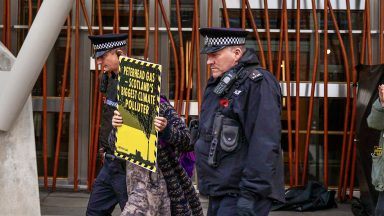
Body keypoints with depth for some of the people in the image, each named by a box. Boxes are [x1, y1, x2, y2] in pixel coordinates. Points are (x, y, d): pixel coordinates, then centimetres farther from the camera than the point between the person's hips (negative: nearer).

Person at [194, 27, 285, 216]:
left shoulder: (258, 83, -14)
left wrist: (250, 195, -24)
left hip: (240, 194, -9)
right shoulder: (217, 84, 14)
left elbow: (265, 144, -22)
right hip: (219, 192, 9)